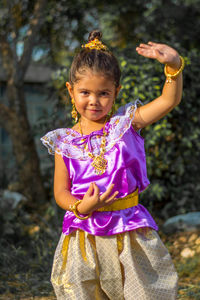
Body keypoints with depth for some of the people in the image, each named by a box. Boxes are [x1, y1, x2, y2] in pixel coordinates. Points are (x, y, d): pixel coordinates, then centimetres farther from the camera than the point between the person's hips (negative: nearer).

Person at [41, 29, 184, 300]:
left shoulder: (126, 124, -2)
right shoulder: (65, 141, -1)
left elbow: (169, 100, -12)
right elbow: (61, 191, 0)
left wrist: (174, 64, -28)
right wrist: (81, 207, -20)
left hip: (128, 229, 0)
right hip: (84, 233, 0)